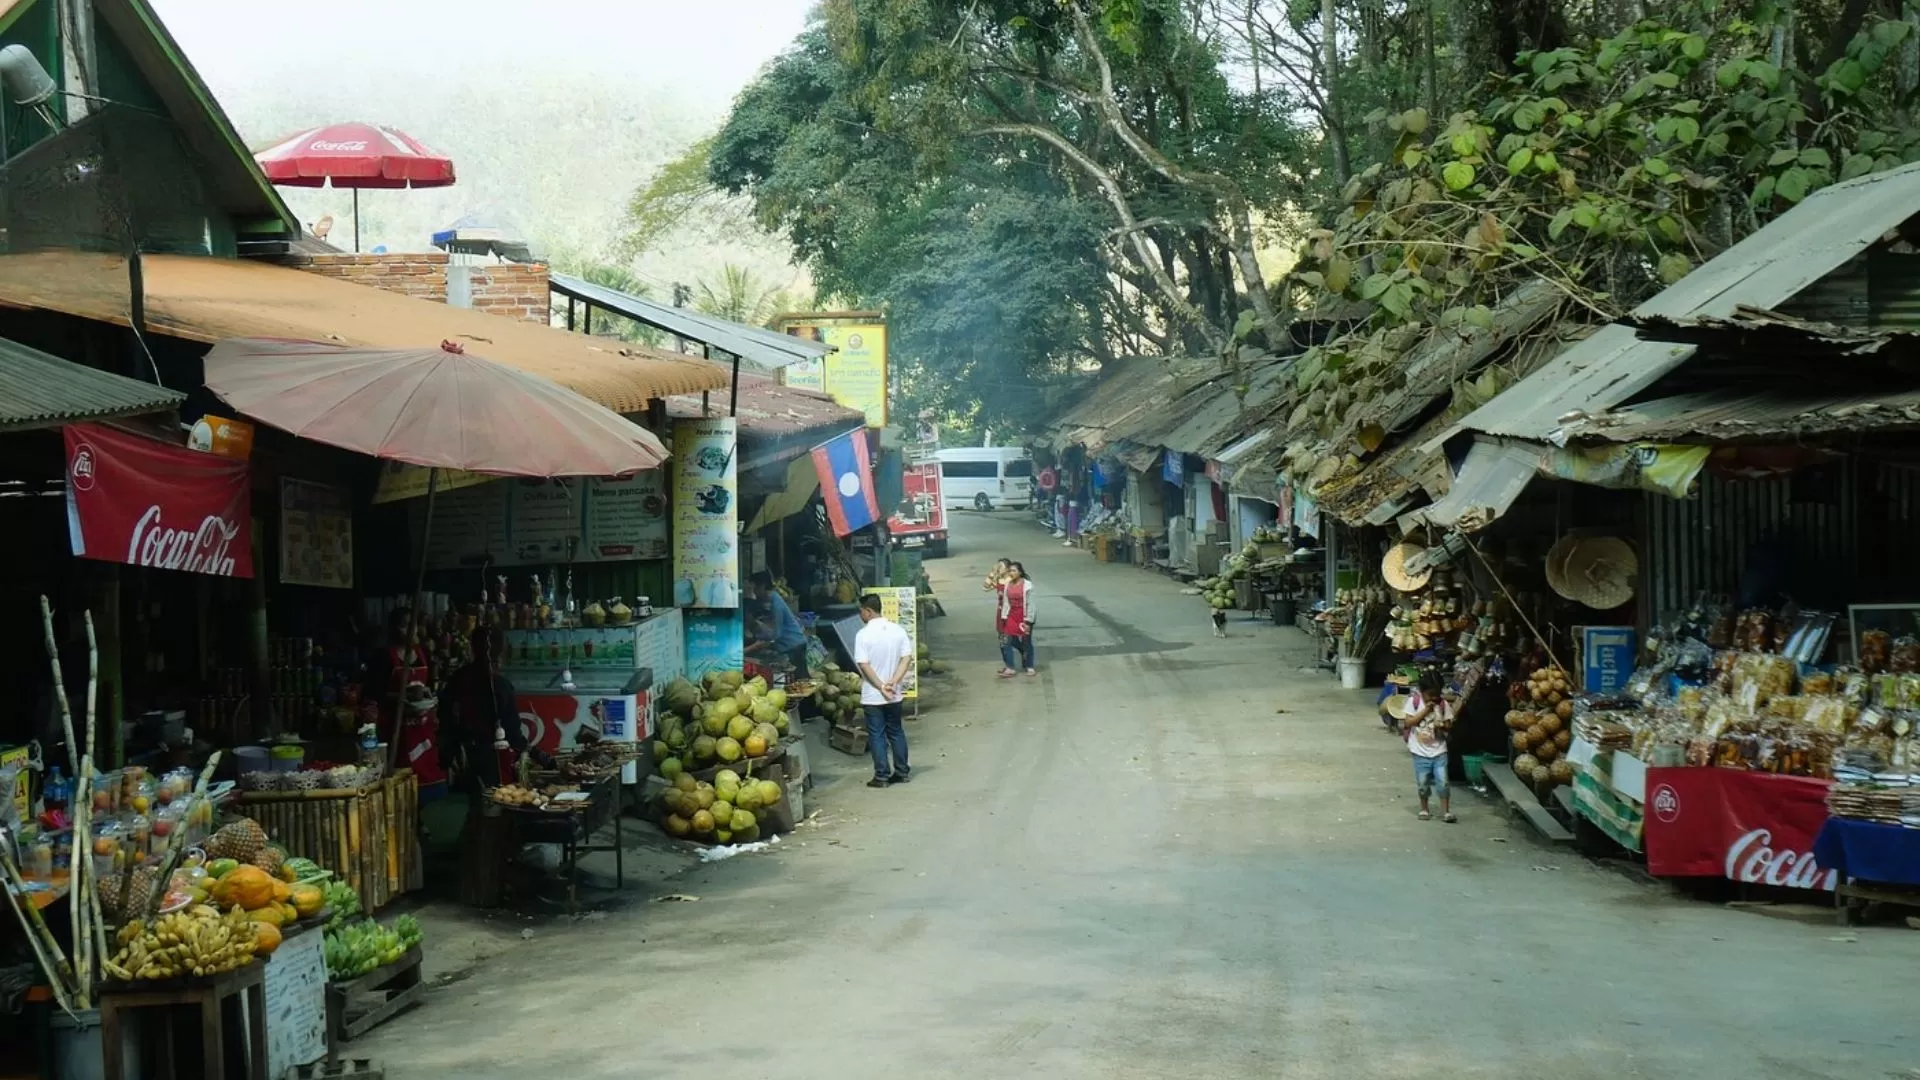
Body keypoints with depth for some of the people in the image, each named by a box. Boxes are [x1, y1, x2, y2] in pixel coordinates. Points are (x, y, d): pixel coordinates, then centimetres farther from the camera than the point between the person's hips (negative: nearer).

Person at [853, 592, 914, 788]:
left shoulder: (863, 634, -14)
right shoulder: (898, 630, 0)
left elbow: (864, 665, -19)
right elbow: (907, 658, -5)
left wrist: (881, 687, -14)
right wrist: (893, 683, -10)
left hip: (872, 696, -4)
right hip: (894, 695, 4)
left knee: (877, 735, 3)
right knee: (896, 732, 16)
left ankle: (882, 776, 5)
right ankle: (902, 772, 21)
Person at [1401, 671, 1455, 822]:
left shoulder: (1443, 704, -2)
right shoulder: (1414, 702, -6)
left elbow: (1449, 724, 5)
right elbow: (1407, 722, -12)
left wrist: (1442, 726, -18)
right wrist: (1425, 711, -17)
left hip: (1439, 750, 1)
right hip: (1420, 751, -1)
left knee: (1442, 781, -5)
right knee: (1423, 783, 8)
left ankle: (1446, 812, 4)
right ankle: (1424, 809, 25)